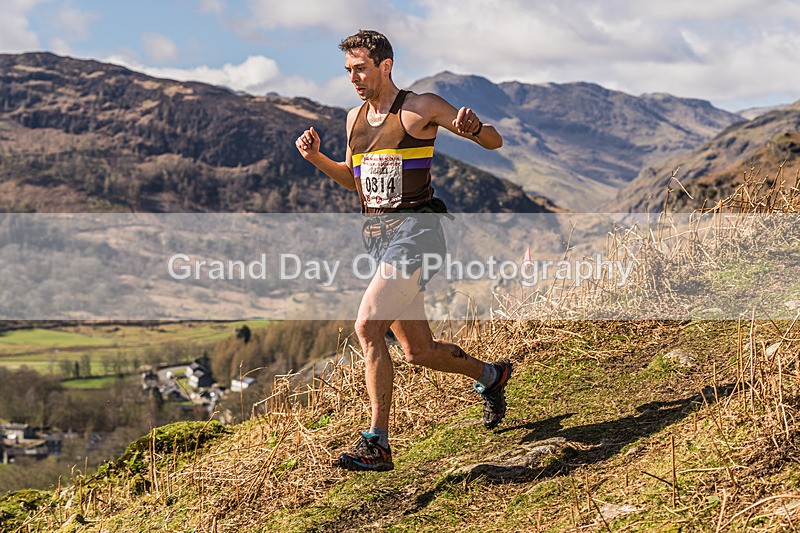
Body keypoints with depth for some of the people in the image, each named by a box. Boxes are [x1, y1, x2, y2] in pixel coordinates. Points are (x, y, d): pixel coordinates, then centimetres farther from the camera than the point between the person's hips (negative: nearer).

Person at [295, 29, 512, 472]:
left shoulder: (421, 107, -5)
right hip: (378, 236, 8)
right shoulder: (355, 118, 15)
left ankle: (376, 444, -17)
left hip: (414, 230, -7)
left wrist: (474, 128, -25)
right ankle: (490, 376, 40)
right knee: (418, 352, 13)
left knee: (367, 327, -23)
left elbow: (495, 142, -2)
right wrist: (316, 158, 8)